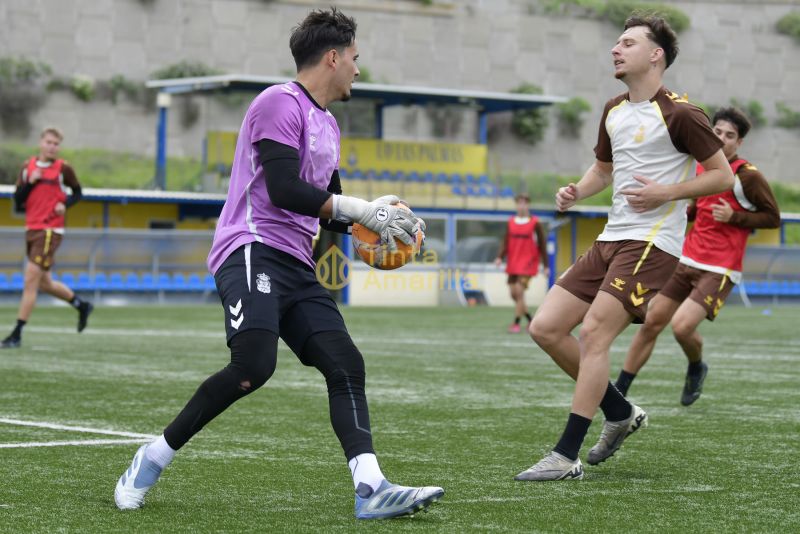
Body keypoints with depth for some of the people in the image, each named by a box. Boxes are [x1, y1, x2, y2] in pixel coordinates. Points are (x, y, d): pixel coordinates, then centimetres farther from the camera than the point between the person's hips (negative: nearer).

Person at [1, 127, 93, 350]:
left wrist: (65, 204, -9)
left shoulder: (63, 169, -3)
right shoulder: (28, 167, 8)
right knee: (44, 283, 15)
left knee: (30, 281, -11)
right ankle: (82, 305, 39)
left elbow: (77, 193, 10)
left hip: (50, 230, -6)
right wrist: (30, 183, -10)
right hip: (31, 229, 6)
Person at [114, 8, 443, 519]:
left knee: (346, 364, -7)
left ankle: (371, 489, -16)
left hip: (295, 266, 9)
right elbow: (285, 190, -17)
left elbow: (328, 208, 30)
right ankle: (154, 457, -10)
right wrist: (363, 209, -14)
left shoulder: (327, 125, 23)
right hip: (252, 248, -9)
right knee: (255, 364, -26)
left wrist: (375, 219, 11)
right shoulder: (280, 103, -7)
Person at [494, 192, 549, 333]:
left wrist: (545, 265, -1)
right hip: (513, 264, 5)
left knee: (519, 291, -16)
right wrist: (500, 257, -6)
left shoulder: (535, 223, -3)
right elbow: (506, 242, 10)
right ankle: (531, 320, 21)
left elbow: (542, 245, 0)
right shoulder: (511, 222, 9)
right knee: (514, 294, 4)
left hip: (528, 263, -5)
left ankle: (516, 323, -9)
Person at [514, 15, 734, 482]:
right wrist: (576, 192, 9)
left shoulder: (679, 114, -9)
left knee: (593, 333, -18)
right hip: (612, 238, 9)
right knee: (546, 328, 1)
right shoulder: (614, 111, 14)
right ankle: (621, 413, 18)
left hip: (652, 242, -8)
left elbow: (723, 175, -6)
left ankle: (567, 457, -13)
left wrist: (666, 192, -17)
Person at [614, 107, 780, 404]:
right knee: (652, 323, 2)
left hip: (720, 271, -6)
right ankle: (619, 391, 11)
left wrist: (734, 217, -18)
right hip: (688, 260, 6)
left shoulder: (748, 176, -11)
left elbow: (773, 218, -6)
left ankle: (696, 368, 15)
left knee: (682, 327, -20)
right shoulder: (701, 166, 9)